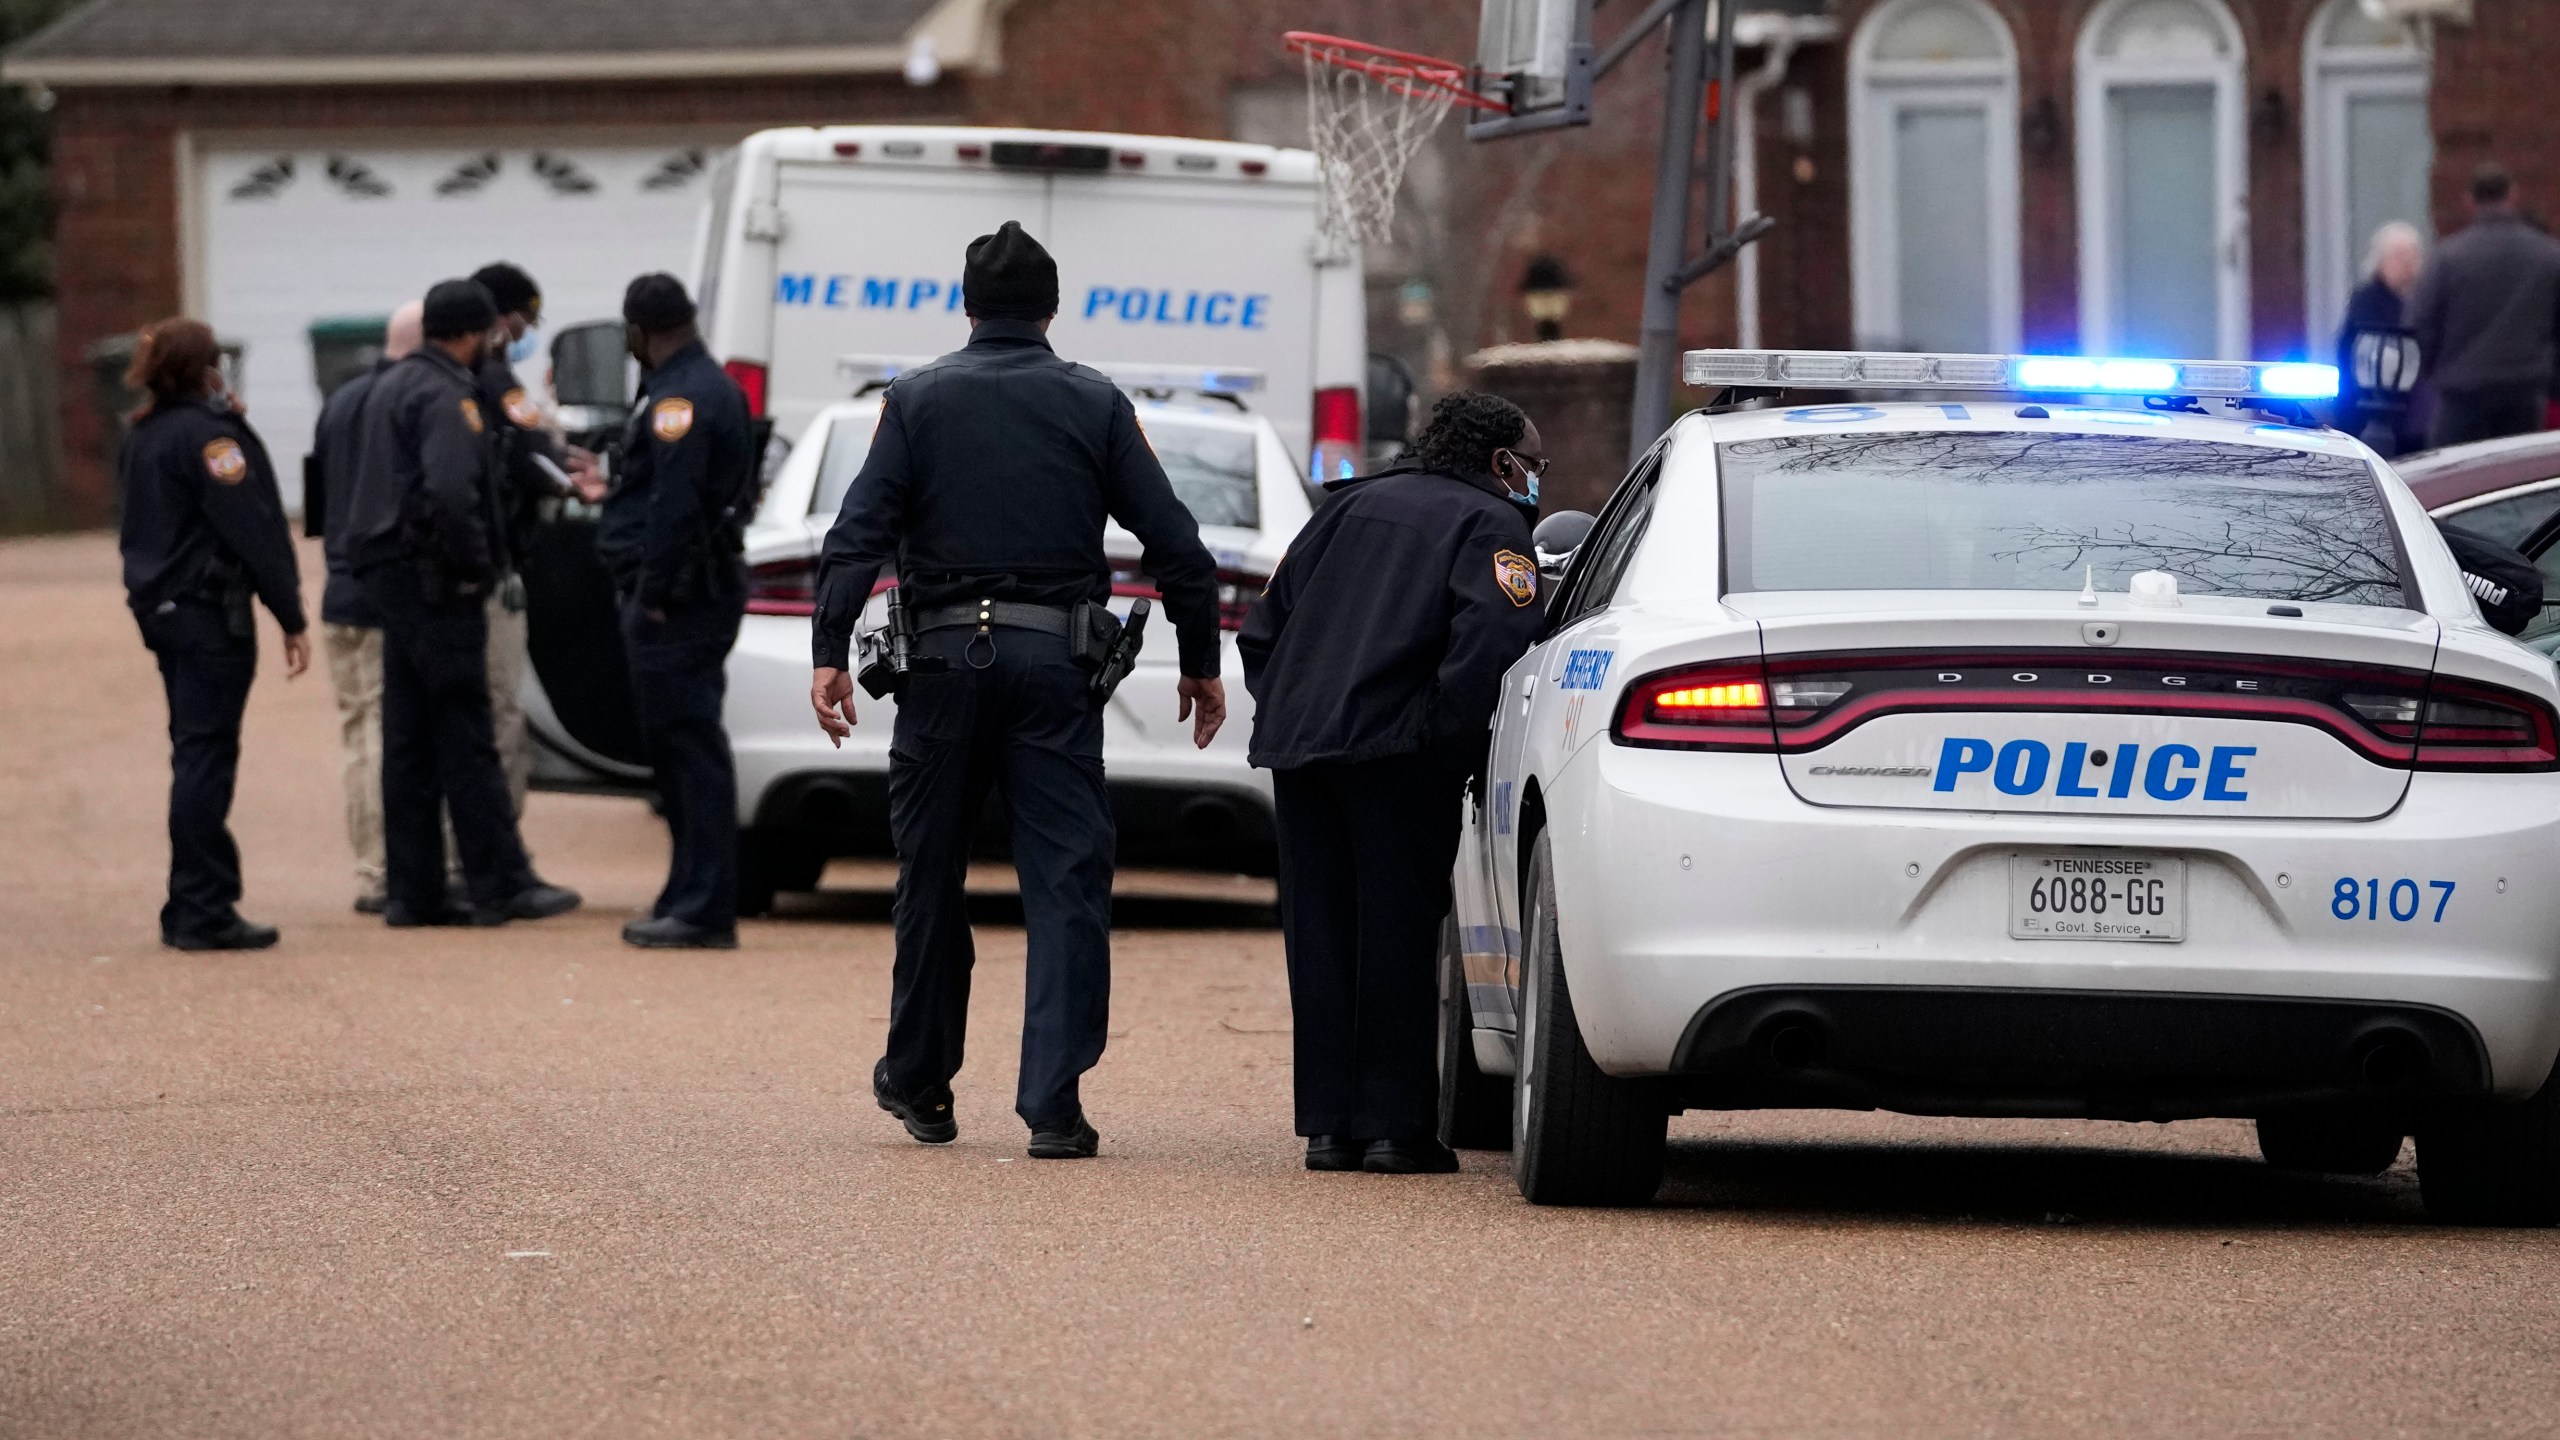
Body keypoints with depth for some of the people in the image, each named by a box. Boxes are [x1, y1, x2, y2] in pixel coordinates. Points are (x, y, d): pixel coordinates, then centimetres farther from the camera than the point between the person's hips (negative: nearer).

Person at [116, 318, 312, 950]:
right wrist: (290, 618, -16)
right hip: (211, 612, -9)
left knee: (196, 757, 13)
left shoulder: (142, 439, 13)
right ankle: (203, 912, -7)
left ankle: (191, 910, 15)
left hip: (163, 609, 9)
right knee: (205, 758, -7)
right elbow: (252, 529, -17)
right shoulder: (207, 431, -14)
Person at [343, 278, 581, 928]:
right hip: (434, 583, -10)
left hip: (391, 579, 10)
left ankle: (412, 892, 10)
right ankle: (500, 885, -6)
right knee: (466, 739, -7)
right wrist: (475, 565, -17)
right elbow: (451, 491, -29)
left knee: (409, 742, 9)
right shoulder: (446, 397, -15)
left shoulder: (392, 387, 18)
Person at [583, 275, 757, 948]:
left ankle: (703, 908, -11)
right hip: (707, 584, 11)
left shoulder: (678, 399, -16)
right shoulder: (715, 388, 17)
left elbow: (674, 507, -23)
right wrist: (614, 493, 35)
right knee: (685, 746, 14)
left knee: (687, 746, -10)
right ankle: (692, 900, 19)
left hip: (675, 596, -11)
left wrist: (655, 597, -21)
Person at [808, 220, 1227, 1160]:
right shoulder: (1094, 406, 6)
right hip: (1055, 665, -1)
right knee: (1066, 884, -2)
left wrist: (831, 652, -9)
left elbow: (858, 534, -6)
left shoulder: (919, 400, 4)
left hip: (945, 660, 1)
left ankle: (918, 1083, 26)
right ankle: (1053, 1102, -11)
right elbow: (1175, 544, 4)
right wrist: (1201, 663, 12)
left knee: (931, 879, 14)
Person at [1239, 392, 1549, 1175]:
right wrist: (1455, 746, -6)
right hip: (1394, 751, -6)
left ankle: (1328, 1124, 9)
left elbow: (1264, 631, 21)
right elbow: (1490, 641, -15)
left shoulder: (1352, 506, 22)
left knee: (1319, 938, 9)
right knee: (1397, 936, -1)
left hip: (1296, 745, 6)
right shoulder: (1488, 524, 2)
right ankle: (1395, 1125, -3)